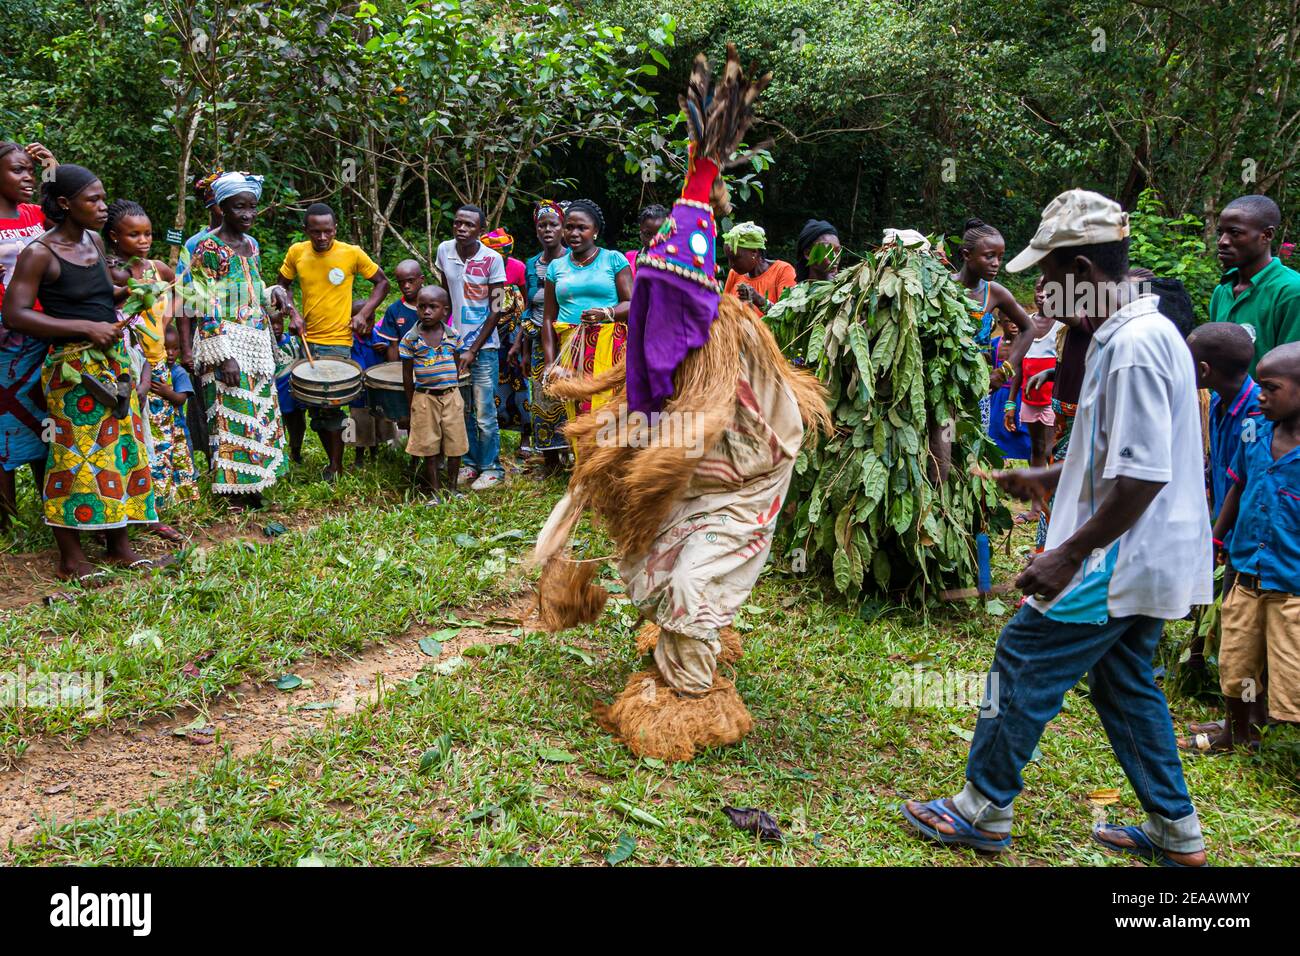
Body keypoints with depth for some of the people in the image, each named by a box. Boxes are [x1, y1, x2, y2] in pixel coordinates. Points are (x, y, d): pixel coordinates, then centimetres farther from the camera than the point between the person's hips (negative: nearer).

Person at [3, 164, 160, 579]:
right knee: (76, 456, -4)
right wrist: (86, 328, -18)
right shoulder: (39, 254, -10)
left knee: (121, 449, 9)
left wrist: (113, 326, 10)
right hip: (73, 368, -7)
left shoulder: (94, 241, 11)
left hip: (113, 361, 7)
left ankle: (119, 547, 19)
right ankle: (71, 559, 6)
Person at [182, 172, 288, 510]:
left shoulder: (252, 245, 13)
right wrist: (224, 356, -20)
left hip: (257, 344, 8)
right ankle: (234, 492, 3)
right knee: (233, 415, -6)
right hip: (226, 342, -8)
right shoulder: (209, 247, -9)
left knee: (259, 412, 9)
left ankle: (251, 487, 18)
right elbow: (206, 307, -14)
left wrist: (269, 346, 19)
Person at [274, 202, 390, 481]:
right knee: (315, 405, 9)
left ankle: (336, 468, 6)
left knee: (330, 405, -8)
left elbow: (382, 282, 5)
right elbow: (282, 285, 15)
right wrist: (293, 313, -3)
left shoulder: (352, 253, -7)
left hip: (337, 342, -4)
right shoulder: (296, 252, 1)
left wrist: (364, 314, -6)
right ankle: (333, 460, 25)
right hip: (306, 340, 4)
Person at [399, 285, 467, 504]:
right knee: (429, 448, 5)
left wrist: (452, 391, 11)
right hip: (424, 398, -2)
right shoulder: (411, 338, -6)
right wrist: (411, 405, 3)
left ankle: (452, 487, 23)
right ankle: (434, 492, 16)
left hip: (451, 396, 2)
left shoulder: (452, 335, -1)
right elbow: (407, 375, 1)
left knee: (455, 445, 6)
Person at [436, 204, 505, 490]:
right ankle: (470, 463, 25)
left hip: (483, 347, -4)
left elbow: (496, 310, -10)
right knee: (462, 411, 11)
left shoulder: (492, 259, -11)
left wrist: (472, 350, -11)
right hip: (455, 344, 4)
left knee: (485, 415, -1)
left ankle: (491, 468, 12)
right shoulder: (445, 251, 2)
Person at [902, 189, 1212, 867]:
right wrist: (1048, 478, 22)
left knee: (1023, 663, 0)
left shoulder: (1133, 346, -22)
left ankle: (983, 811, 13)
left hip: (1119, 558, -10)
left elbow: (1144, 475, -28)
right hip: (1146, 558, 10)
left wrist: (1071, 553, -24)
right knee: (1123, 682, 19)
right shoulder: (1145, 333, 11)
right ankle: (1175, 832, 30)